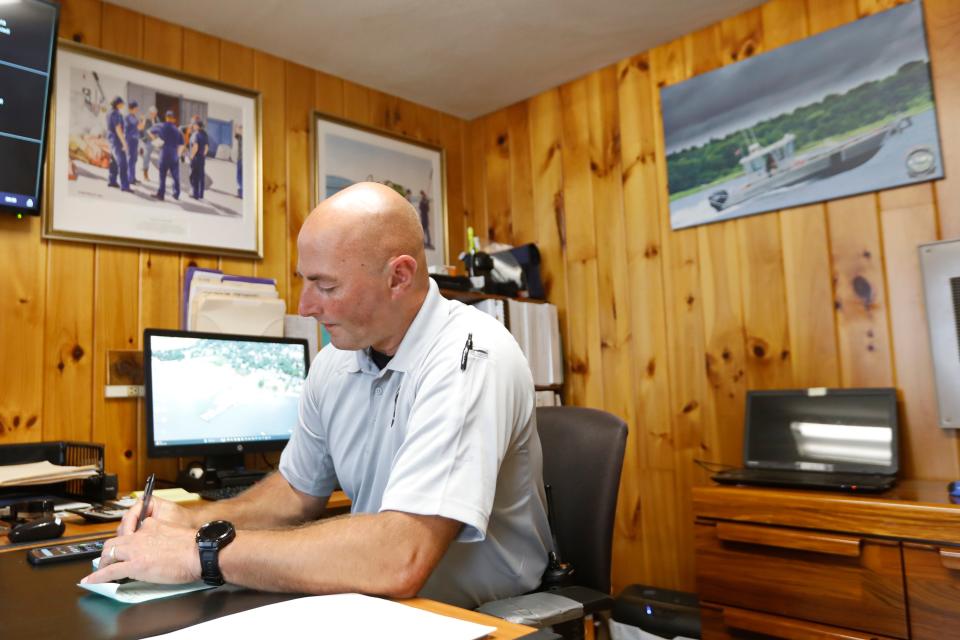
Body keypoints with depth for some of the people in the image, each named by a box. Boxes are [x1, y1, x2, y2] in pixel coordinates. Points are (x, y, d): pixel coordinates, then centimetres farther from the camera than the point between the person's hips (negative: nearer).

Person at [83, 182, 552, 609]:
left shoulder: (471, 359, -24)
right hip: (374, 606, 5)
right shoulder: (335, 362, 0)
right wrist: (197, 520, -4)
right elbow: (298, 490, 13)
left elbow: (399, 560, -33)